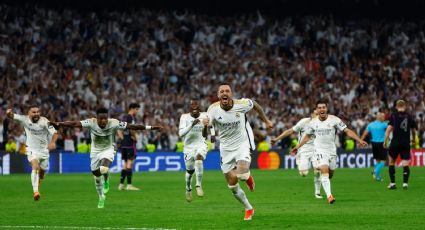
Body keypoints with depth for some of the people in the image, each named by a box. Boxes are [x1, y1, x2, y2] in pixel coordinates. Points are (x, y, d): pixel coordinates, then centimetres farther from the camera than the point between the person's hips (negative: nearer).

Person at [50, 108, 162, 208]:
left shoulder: (114, 123, -22)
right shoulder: (91, 123, -22)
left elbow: (131, 126, -21)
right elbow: (75, 124, -31)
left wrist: (150, 127, -23)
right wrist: (58, 124, -42)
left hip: (108, 150, -2)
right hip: (95, 151, 2)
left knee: (104, 169, -31)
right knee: (97, 176, 10)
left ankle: (106, 181, 6)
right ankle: (101, 197, 34)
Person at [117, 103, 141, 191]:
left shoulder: (124, 118, 18)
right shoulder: (131, 118, -10)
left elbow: (119, 131, 20)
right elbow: (131, 128, -25)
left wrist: (122, 138, 10)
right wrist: (135, 137, -10)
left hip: (123, 142, 9)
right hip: (130, 142, -9)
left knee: (126, 163, 13)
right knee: (130, 162, -8)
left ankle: (121, 184, 12)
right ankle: (129, 184, -11)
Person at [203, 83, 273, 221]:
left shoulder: (241, 104, -16)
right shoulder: (213, 109, -15)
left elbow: (255, 105, 5)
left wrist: (266, 121, 14)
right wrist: (206, 124, -34)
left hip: (242, 145, -2)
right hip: (226, 148, 2)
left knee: (241, 175, -27)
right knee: (232, 186, 3)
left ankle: (248, 177, 12)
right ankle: (248, 209, 25)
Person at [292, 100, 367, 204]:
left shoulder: (334, 120, -7)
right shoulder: (313, 122, 0)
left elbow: (347, 131, -7)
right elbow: (307, 136, 17)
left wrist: (359, 140, -17)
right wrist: (297, 147, 19)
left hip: (332, 151, 1)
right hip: (320, 151, -1)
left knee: (330, 173, 9)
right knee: (324, 171, -19)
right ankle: (329, 195, -23)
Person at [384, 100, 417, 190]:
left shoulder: (394, 116, -1)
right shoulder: (409, 116, 7)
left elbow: (389, 128, -11)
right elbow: (414, 130, 16)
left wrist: (385, 140, -5)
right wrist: (413, 139, 35)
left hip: (395, 143, -1)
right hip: (406, 143, 1)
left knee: (391, 161, 14)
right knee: (405, 164, 1)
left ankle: (392, 183, 12)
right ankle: (405, 183, -13)